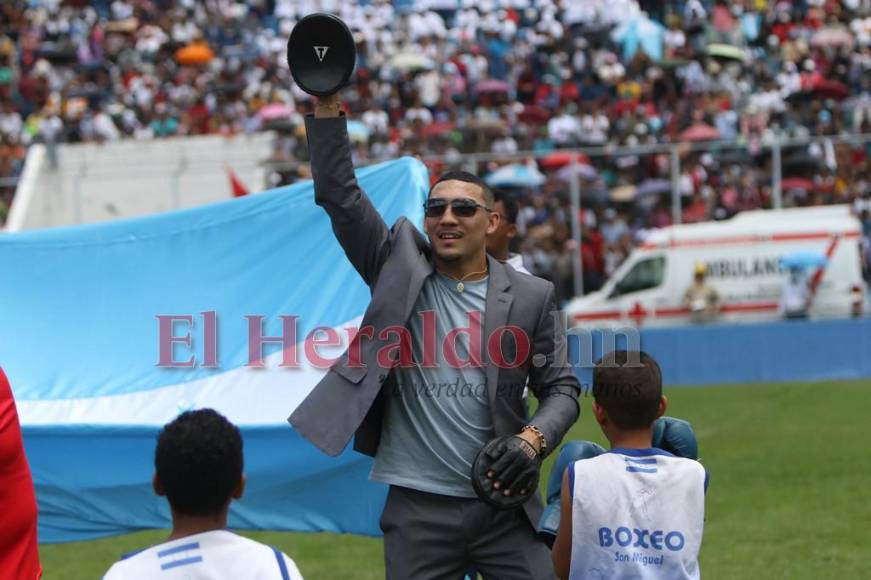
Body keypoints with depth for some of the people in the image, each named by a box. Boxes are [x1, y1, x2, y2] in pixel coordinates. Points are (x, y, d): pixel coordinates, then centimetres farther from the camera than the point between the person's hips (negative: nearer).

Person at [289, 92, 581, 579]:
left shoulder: (532, 297, 5)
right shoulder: (399, 269, 5)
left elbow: (561, 388, 7)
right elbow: (339, 194, -1)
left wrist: (533, 439, -12)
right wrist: (327, 105, -9)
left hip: (504, 505, 0)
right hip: (418, 506, 0)